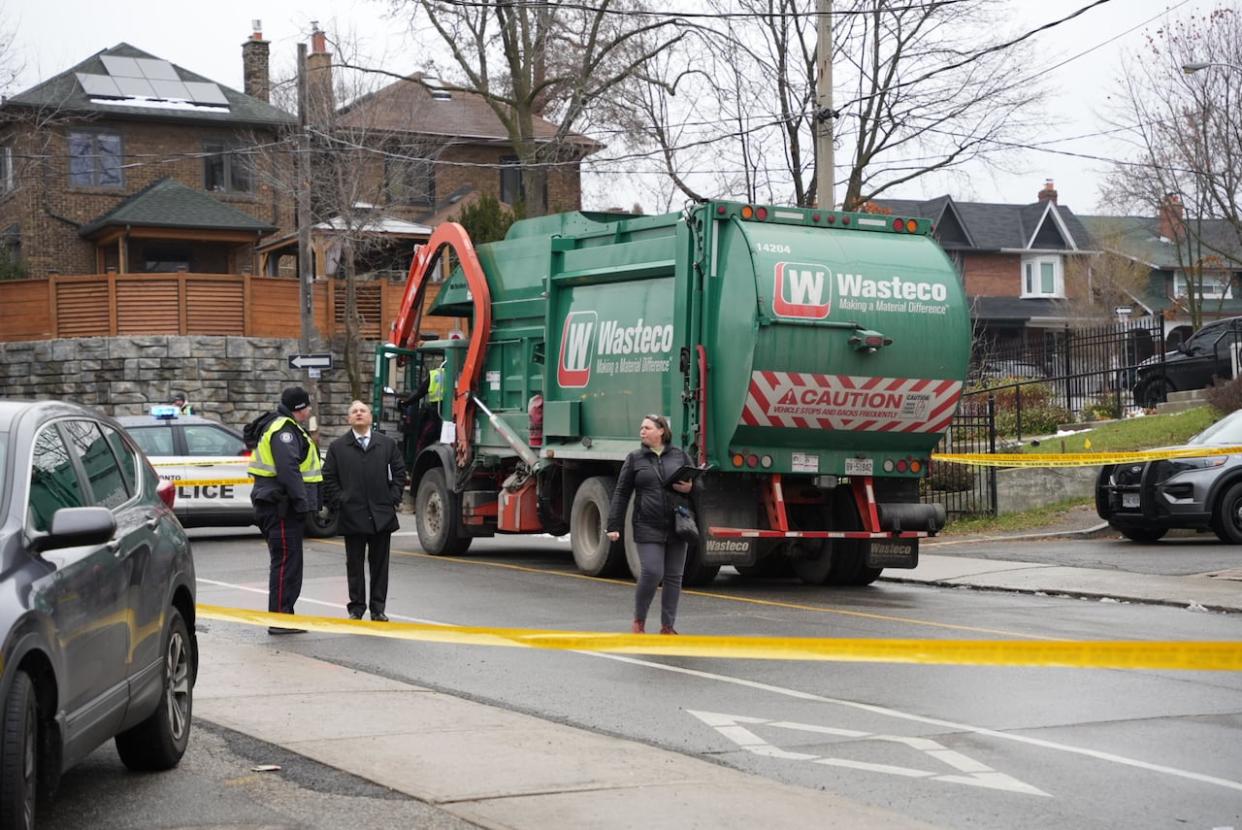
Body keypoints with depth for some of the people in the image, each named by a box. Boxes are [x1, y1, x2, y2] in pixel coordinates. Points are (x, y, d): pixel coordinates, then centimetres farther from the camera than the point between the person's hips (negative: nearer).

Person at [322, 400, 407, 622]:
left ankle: (378, 608, 11)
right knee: (354, 564, 3)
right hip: (352, 515, -1)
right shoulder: (337, 447, 6)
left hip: (382, 514, 1)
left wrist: (394, 500, 0)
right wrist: (339, 502, -4)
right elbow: (329, 478, 6)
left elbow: (399, 472, 10)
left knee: (380, 563, 4)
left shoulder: (388, 444, 9)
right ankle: (356, 607, 11)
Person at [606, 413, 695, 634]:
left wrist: (690, 487, -9)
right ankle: (639, 621, 8)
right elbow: (621, 494, 4)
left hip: (677, 527, 3)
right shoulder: (635, 459, 5)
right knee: (651, 573, -13)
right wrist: (614, 526, -3)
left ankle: (667, 626, 14)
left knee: (674, 577, 4)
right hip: (648, 527, -3)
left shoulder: (680, 455, 9)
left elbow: (698, 482, 16)